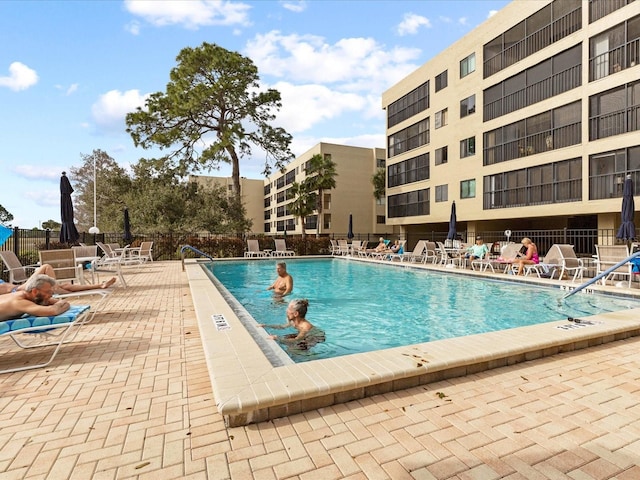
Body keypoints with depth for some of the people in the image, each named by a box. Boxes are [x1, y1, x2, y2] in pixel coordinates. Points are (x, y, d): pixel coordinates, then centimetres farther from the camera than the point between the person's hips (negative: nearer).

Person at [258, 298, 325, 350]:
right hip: (303, 335, 7)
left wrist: (277, 338, -45)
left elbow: (296, 340, -38)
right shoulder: (293, 321, -14)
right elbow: (282, 326, 3)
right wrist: (265, 326, -2)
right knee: (284, 338, -3)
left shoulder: (306, 326, -39)